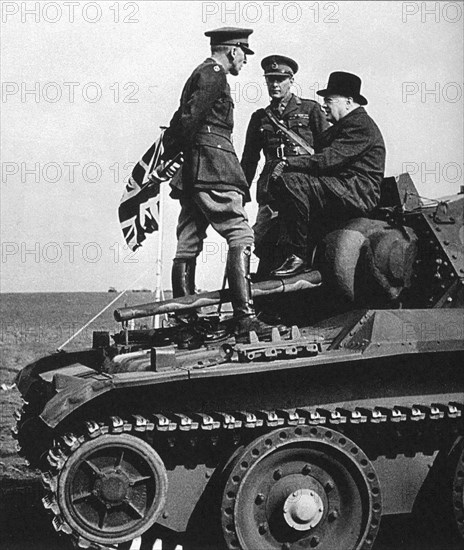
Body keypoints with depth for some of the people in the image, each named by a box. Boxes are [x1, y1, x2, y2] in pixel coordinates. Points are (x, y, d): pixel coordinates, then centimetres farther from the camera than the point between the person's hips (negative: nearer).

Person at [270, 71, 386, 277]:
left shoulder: (360, 124, -9)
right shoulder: (342, 126, 25)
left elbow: (329, 159, -21)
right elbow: (324, 157, 18)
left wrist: (289, 164, -18)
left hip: (357, 195, -11)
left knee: (292, 182, -25)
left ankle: (299, 256, -25)